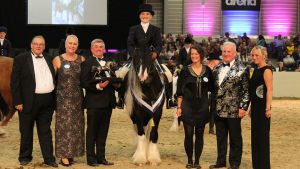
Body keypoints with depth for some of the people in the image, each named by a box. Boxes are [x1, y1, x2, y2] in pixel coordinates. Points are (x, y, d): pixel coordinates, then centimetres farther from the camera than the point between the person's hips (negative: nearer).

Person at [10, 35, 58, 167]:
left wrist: (54, 98, 6)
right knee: (26, 131, 9)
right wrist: (18, 101, -12)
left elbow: (54, 79, 14)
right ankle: (25, 157, 23)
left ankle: (49, 158, 14)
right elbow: (15, 82, -6)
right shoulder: (21, 59, -3)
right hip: (29, 101, -3)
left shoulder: (48, 59, 11)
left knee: (45, 131, 9)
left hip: (47, 101, 4)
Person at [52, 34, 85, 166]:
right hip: (63, 98, -3)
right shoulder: (57, 60, -3)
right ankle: (64, 155, 5)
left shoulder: (82, 60, 4)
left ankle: (72, 152, 20)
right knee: (64, 125, -1)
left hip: (78, 98, 3)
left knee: (76, 126, 8)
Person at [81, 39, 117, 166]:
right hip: (94, 102, -6)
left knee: (103, 131, 11)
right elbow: (83, 83, -11)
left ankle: (101, 157, 18)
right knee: (92, 131, 2)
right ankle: (91, 158, 8)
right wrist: (98, 86, -21)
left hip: (107, 102, 6)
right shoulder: (87, 64, -2)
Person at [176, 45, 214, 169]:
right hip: (188, 106, -1)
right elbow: (180, 91, 0)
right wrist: (179, 107, -5)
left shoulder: (207, 70, 2)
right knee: (188, 134, 0)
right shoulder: (185, 71, -1)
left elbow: (212, 88, 7)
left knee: (199, 134, 6)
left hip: (202, 107, 1)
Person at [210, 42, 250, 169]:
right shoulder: (217, 68, 10)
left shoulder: (241, 69, -7)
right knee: (220, 137, 13)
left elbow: (246, 90, -9)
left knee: (235, 137, 6)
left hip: (233, 110, -5)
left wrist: (243, 107, -14)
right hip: (219, 109, 5)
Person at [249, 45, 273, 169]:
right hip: (255, 107, 9)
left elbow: (270, 90, -18)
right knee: (255, 136, 13)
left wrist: (268, 108, -22)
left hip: (262, 107, -9)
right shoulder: (256, 70, 14)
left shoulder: (266, 70, -12)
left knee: (262, 136, -2)